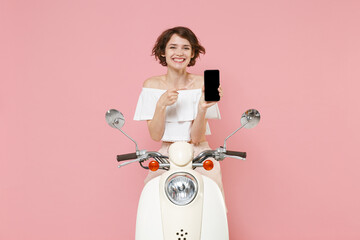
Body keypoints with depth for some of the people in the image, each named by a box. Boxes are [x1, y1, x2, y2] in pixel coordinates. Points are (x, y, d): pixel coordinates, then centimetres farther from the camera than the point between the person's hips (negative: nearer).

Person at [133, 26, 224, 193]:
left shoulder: (202, 84, -3)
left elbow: (196, 137, -7)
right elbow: (155, 135, -4)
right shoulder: (152, 85, 1)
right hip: (166, 155, 1)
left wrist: (203, 108, -24)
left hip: (198, 154, 0)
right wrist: (161, 105, -19)